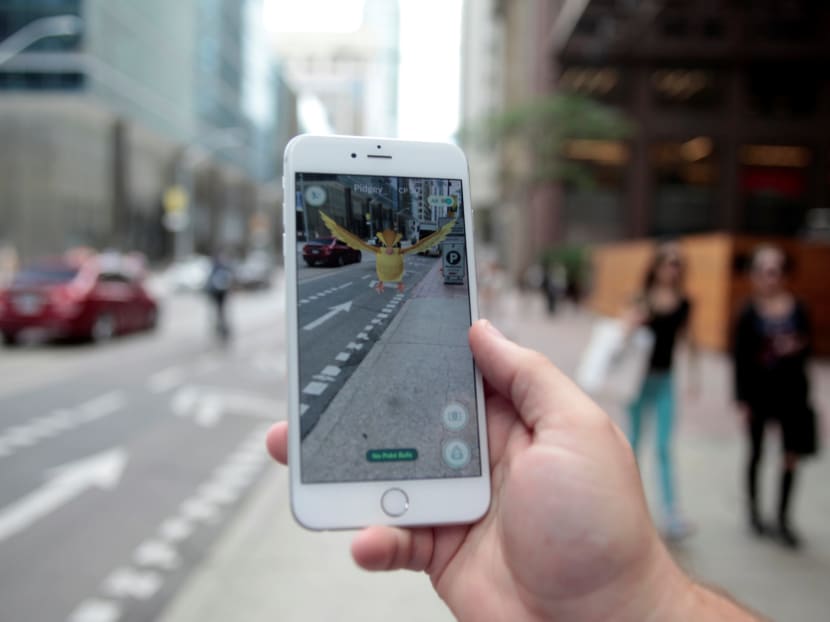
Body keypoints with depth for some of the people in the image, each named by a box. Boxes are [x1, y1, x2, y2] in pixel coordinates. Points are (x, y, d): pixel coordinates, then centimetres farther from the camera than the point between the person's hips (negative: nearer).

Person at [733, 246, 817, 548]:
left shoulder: (796, 309, -2)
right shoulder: (750, 313, -7)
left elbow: (807, 345, 8)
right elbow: (740, 357, -5)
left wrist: (796, 347, -17)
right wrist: (741, 398, -8)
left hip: (792, 390, 2)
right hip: (759, 390, -2)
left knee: (792, 457, 4)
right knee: (757, 452, 13)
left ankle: (783, 518, 19)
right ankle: (753, 509, 31)